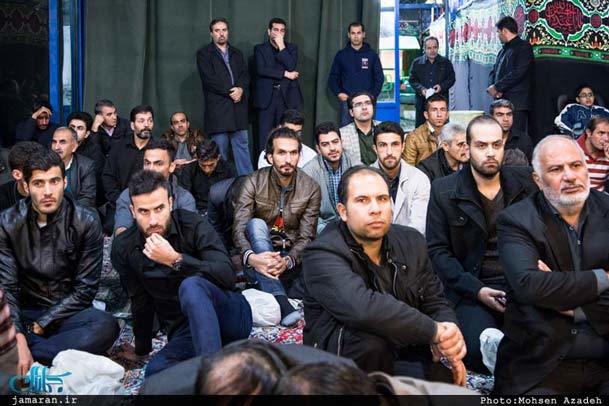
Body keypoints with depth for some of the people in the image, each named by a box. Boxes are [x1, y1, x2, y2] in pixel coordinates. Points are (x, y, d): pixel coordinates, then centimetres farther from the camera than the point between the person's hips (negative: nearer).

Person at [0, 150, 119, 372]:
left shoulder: (86, 222, -9)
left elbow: (85, 288, -8)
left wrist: (40, 325, -14)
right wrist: (18, 339, -28)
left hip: (68, 312, 0)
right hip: (25, 312, 0)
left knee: (106, 325, -33)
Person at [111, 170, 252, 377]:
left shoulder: (194, 225, -10)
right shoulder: (123, 249, 1)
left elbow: (228, 276, -20)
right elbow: (140, 302, 15)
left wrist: (175, 259, -27)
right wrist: (142, 349, 25)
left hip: (231, 316, -2)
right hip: (185, 334, 3)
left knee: (191, 286, -35)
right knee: (155, 372, -30)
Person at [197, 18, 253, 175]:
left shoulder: (237, 54, 20)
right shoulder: (204, 54, 4)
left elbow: (245, 76, 11)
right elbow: (209, 79, -7)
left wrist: (240, 89, -10)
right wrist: (230, 91, -11)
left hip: (238, 106, 4)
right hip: (217, 107, -4)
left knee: (242, 144, 4)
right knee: (220, 148, -2)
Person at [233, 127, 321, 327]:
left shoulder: (311, 188, -3)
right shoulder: (254, 182, -6)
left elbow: (306, 237, -8)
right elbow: (239, 228, -16)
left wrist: (287, 261, -29)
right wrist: (250, 257, -37)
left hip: (292, 259, 0)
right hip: (259, 259, 0)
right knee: (256, 224, -33)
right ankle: (281, 303, -42)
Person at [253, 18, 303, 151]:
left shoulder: (291, 48, 14)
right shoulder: (260, 49, 10)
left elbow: (291, 66, -5)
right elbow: (261, 70, -7)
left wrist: (281, 46, -7)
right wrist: (285, 74, -9)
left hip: (287, 97, 1)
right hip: (267, 97, -1)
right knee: (264, 137, -3)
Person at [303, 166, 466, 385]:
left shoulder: (411, 241, 3)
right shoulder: (322, 254, -20)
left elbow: (434, 302, 8)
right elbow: (362, 308, -37)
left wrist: (449, 334, -16)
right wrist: (433, 330, -29)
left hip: (403, 355, 5)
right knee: (367, 342, -36)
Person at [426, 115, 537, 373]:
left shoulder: (525, 181, 9)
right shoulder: (443, 190, 2)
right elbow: (437, 250, 0)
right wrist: (476, 290, -12)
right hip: (471, 290, -2)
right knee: (481, 350, -28)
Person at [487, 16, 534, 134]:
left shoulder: (524, 47, -3)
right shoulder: (503, 51, 23)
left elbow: (517, 73, -14)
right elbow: (493, 72, 19)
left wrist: (497, 87, -11)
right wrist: (492, 86, -2)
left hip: (517, 104, -8)